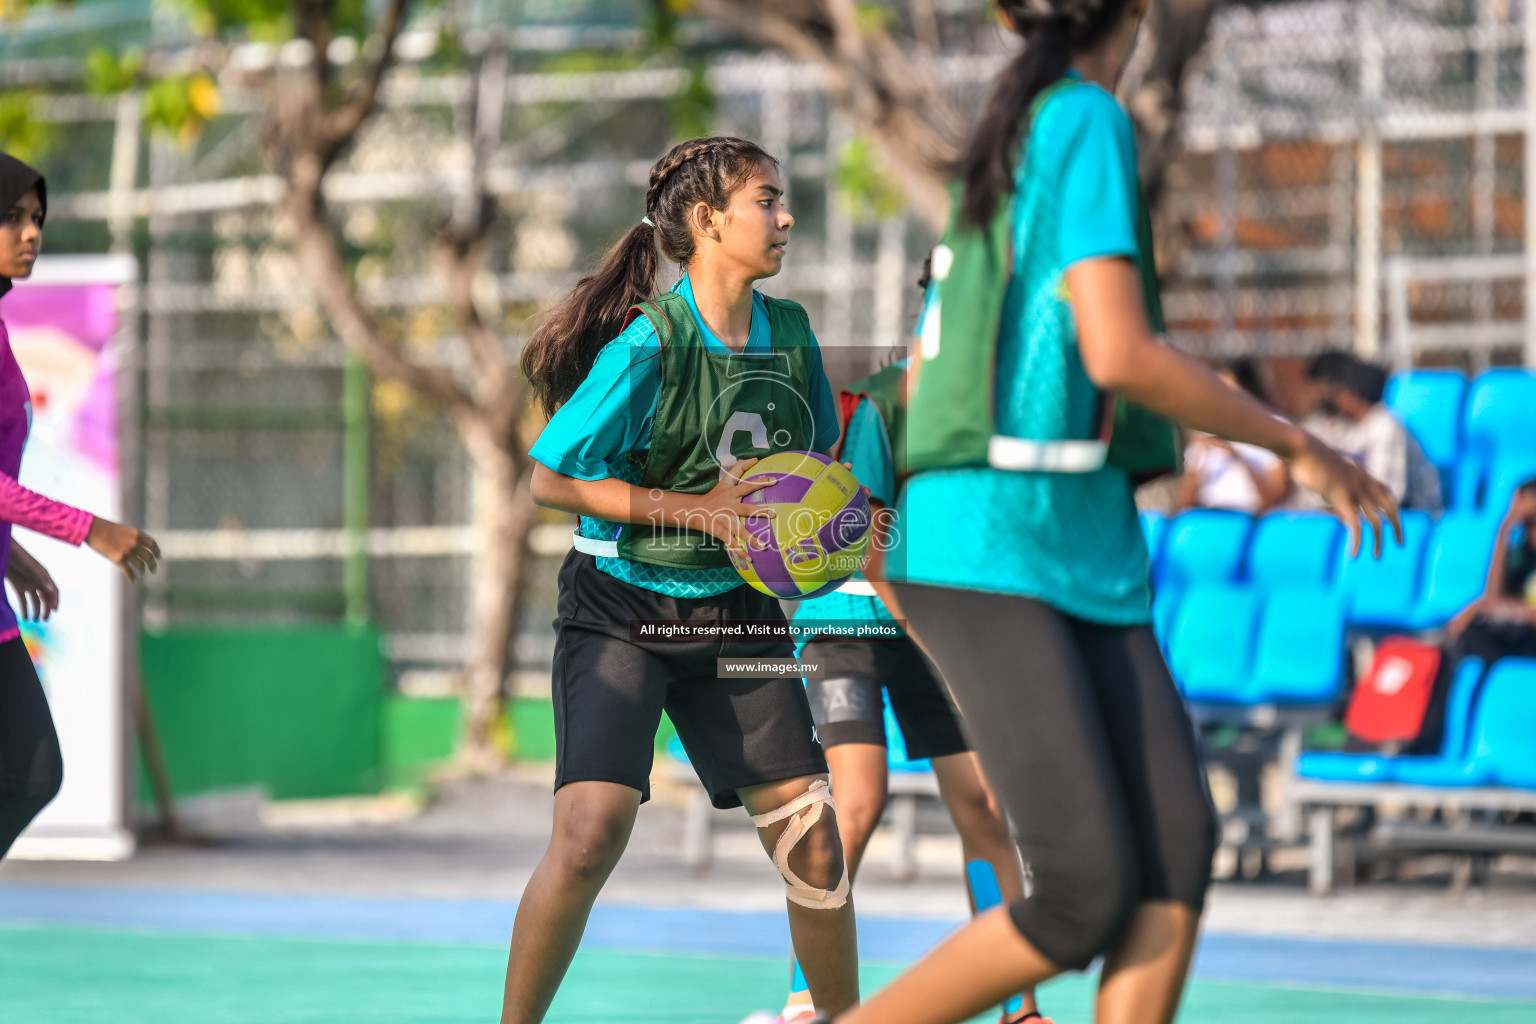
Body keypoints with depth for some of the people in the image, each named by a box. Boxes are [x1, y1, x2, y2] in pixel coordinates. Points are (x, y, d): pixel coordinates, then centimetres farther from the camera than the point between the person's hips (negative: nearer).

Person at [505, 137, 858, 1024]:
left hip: (735, 614, 5)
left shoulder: (791, 333, 0)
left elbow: (819, 449, 19)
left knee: (813, 840, -1)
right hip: (621, 609, -5)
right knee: (591, 834, -20)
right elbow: (552, 479, -16)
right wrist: (696, 507, -22)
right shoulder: (648, 345, -18)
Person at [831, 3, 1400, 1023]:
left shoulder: (1005, 145, 18)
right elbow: (1118, 353, -19)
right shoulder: (1090, 124, -8)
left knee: (1178, 848, -7)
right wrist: (1299, 446, -10)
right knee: (1085, 893, -14)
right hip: (989, 557, -9)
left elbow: (918, 387, 23)